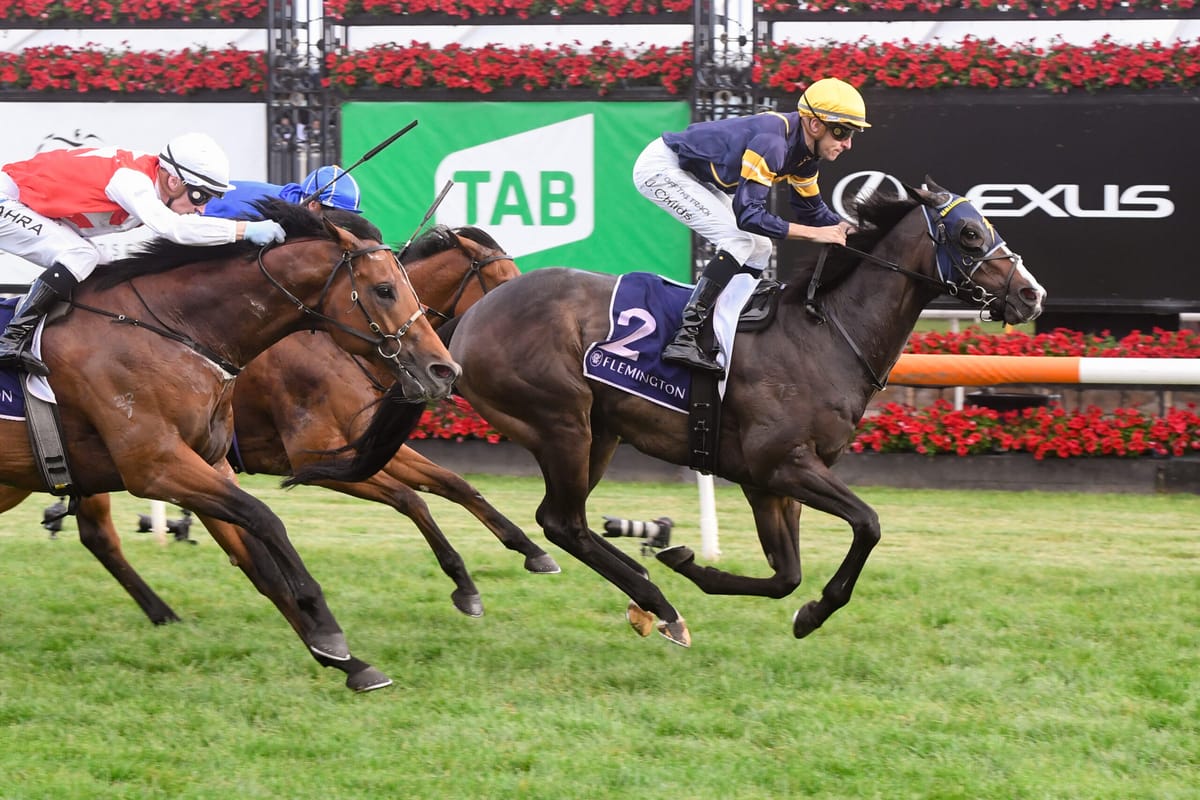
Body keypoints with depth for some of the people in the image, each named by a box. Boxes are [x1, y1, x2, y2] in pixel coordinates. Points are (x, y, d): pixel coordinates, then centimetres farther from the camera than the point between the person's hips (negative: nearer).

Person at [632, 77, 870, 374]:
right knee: (739, 241, -20)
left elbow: (811, 210, 11)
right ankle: (685, 338, -25)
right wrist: (814, 233, -32)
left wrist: (848, 228, -7)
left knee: (759, 249, 8)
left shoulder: (805, 151, -3)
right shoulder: (772, 142, -32)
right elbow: (749, 215, -35)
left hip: (696, 176, 10)